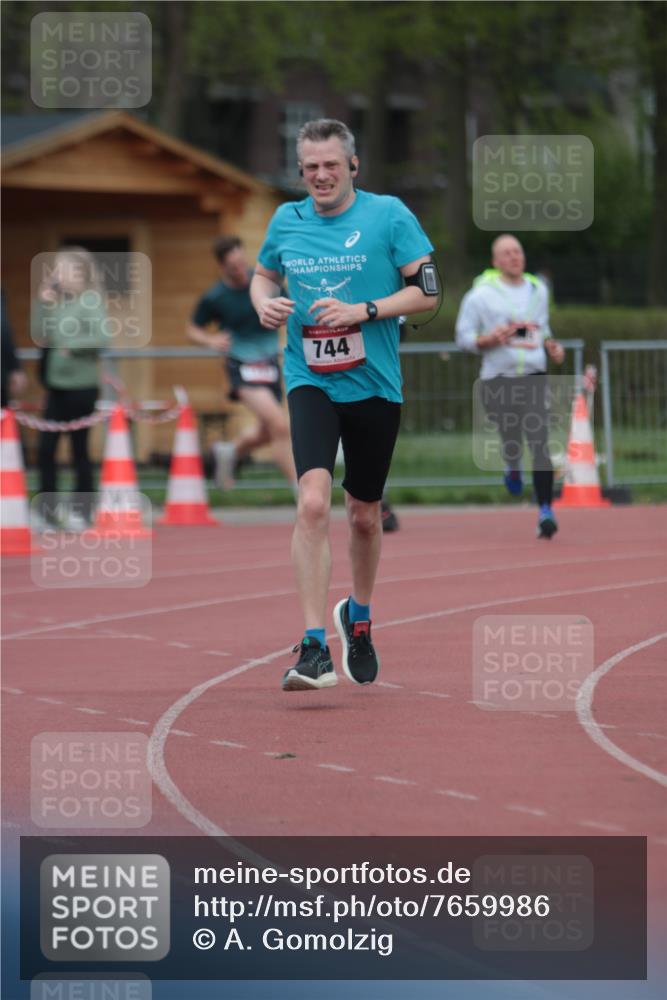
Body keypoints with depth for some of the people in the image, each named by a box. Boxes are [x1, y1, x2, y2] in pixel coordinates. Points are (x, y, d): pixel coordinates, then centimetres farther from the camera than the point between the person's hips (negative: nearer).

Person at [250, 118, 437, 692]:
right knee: (314, 501, -21)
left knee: (364, 515, 13)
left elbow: (426, 292, -4)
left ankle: (358, 617, 42)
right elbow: (264, 274, 23)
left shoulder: (389, 215, -4)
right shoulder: (287, 221, 5)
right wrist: (265, 304, 1)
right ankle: (315, 649, -23)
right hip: (310, 382, 0)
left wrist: (363, 310, -17)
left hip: (374, 385, 0)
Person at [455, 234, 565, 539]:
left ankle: (545, 511, -11)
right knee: (512, 443, 2)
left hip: (534, 377, 2)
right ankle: (512, 467, 41)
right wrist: (490, 340, -17)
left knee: (540, 445, -12)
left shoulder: (538, 290, 12)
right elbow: (463, 336, 2)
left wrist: (551, 345, 7)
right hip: (497, 380, -2)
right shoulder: (481, 294, -1)